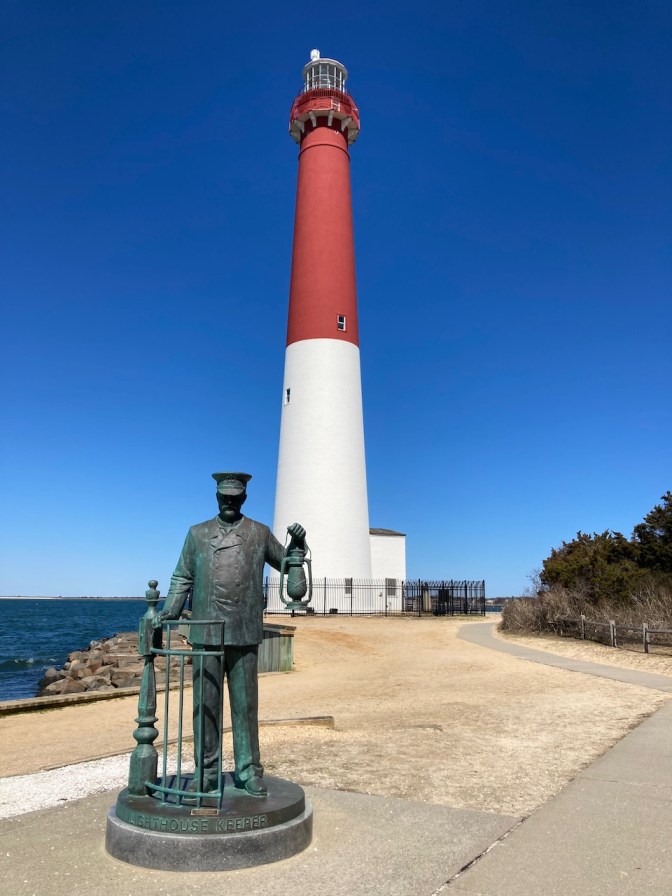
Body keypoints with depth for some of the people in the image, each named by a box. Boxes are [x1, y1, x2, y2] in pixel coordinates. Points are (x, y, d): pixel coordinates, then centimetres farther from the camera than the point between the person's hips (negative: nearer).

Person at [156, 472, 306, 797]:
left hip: (244, 635, -1)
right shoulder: (197, 533, 9)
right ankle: (205, 772, 21)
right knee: (205, 704, 8)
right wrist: (168, 612, -2)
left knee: (245, 704, 7)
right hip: (206, 633, 1)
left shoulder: (260, 533, 7)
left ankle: (248, 772, 18)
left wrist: (298, 543, -5)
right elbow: (182, 579, 11)